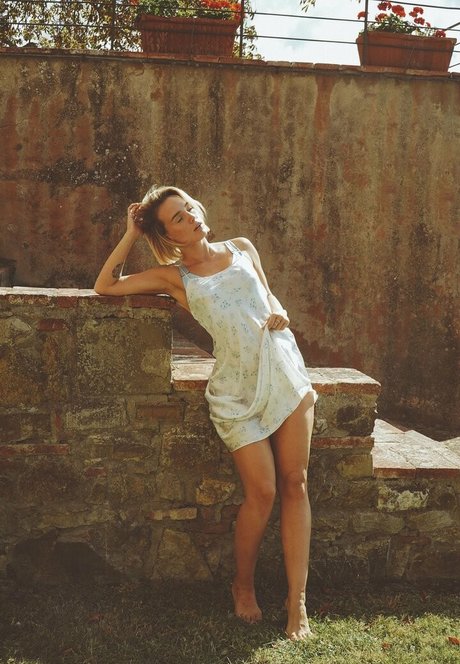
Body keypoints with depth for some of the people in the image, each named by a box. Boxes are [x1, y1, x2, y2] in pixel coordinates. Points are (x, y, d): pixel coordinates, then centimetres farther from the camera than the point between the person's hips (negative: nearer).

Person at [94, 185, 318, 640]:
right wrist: (131, 233, 2)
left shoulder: (242, 249, 14)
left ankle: (297, 600, 7)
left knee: (294, 484, -1)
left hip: (285, 372, 3)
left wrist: (280, 316, 0)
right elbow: (104, 287, 3)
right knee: (261, 492, -6)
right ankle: (243, 585, 20)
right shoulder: (173, 276, 6)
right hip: (238, 389, -3)